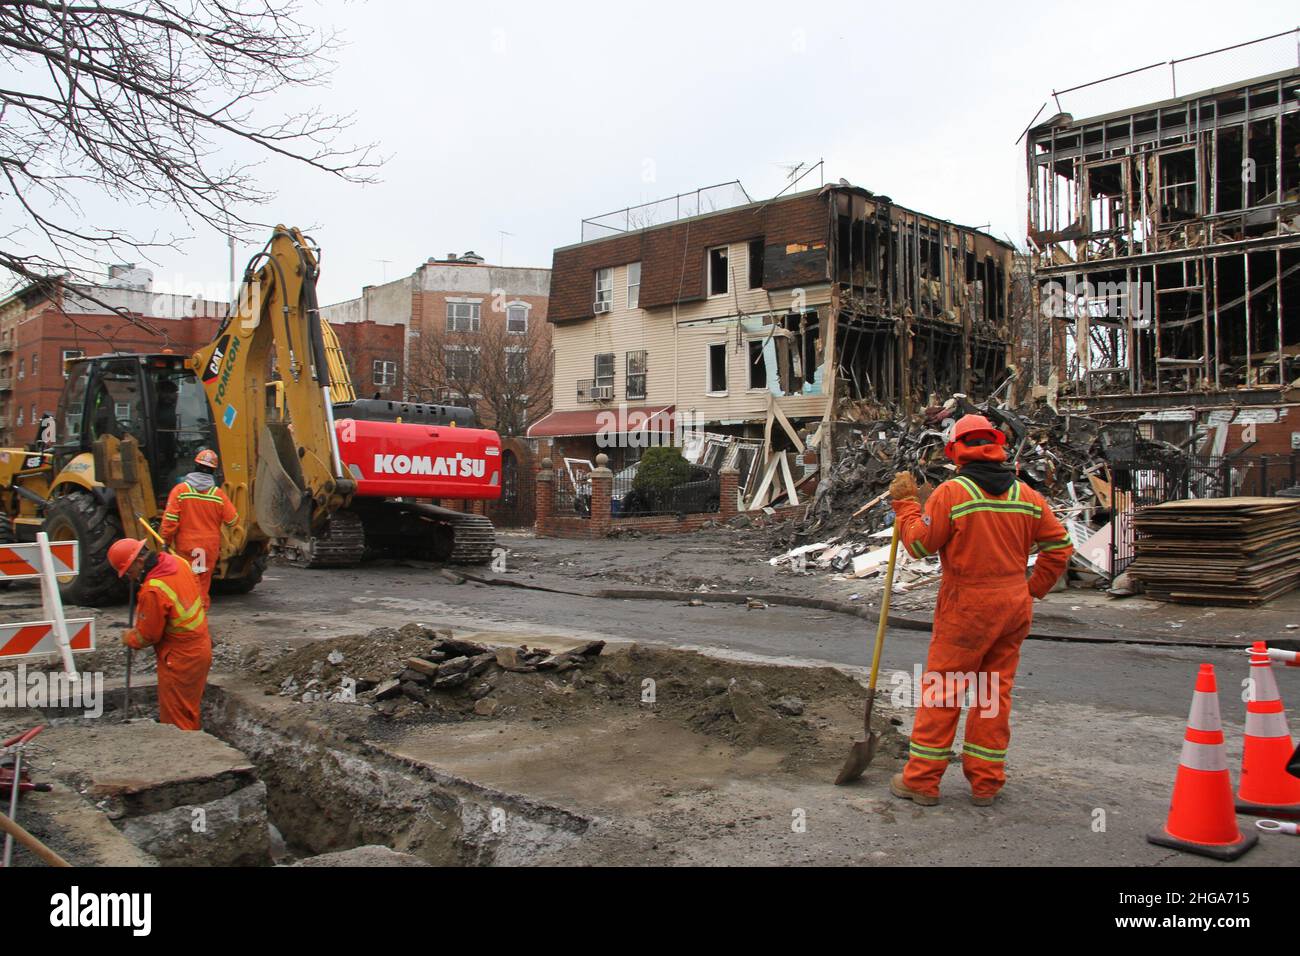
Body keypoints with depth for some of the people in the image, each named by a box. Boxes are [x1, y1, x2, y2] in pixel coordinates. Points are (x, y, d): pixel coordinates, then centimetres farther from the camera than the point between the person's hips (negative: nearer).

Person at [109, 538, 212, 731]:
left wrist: (129, 639, 6)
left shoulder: (152, 592, -27)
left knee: (175, 717, 7)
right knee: (190, 707, 22)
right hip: (201, 648, 8)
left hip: (180, 659, -8)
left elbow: (148, 636, -15)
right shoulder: (179, 563, -5)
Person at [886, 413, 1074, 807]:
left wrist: (905, 502, 2)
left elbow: (919, 544, -9)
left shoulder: (951, 493, -12)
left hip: (966, 608, -5)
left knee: (941, 691, 3)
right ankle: (985, 782, 20)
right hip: (1014, 608, 6)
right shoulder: (1026, 495, 5)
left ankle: (922, 779, 9)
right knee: (995, 692, 13)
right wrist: (1033, 590, 16)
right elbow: (1058, 545, 9)